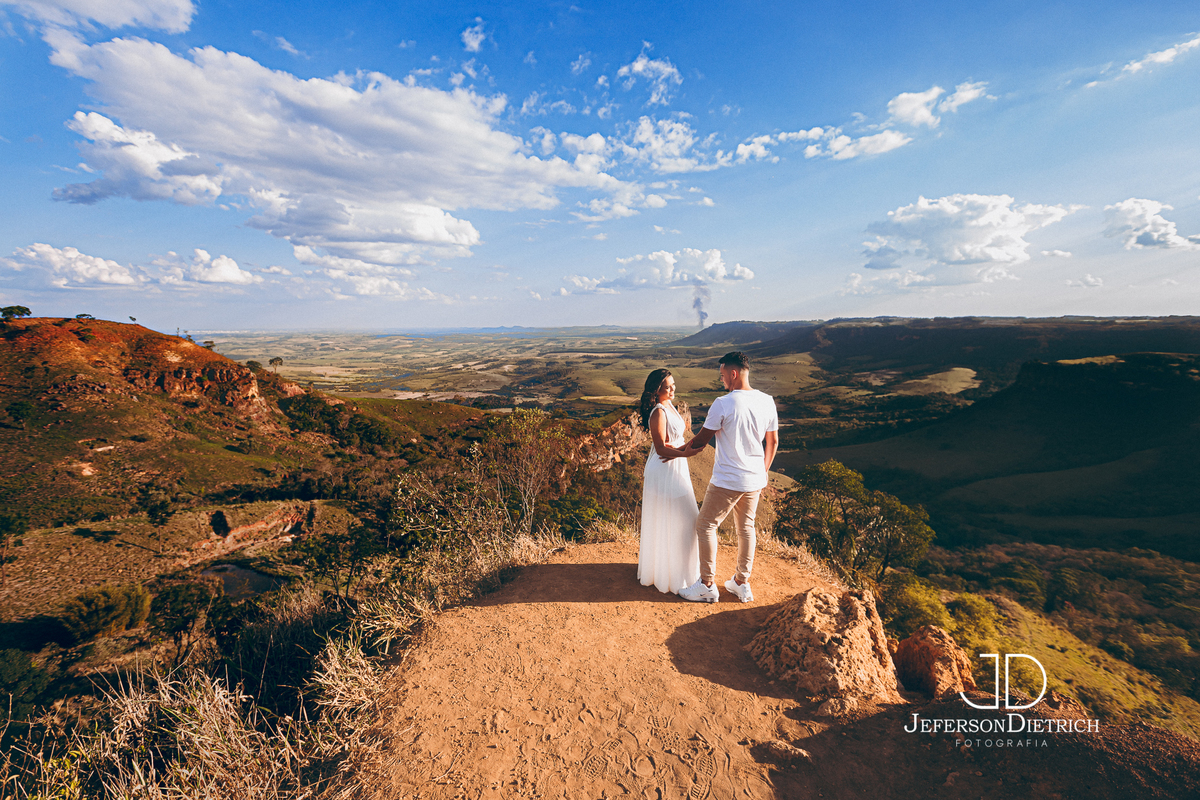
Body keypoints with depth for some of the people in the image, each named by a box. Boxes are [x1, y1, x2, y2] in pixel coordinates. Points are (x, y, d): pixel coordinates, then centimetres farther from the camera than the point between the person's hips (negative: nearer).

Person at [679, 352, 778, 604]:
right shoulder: (767, 401, 2)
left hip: (727, 481, -7)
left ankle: (707, 585, 16)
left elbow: (701, 441, -9)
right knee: (746, 528, 20)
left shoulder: (723, 404, -17)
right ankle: (742, 584, 31)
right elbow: (773, 442, 10)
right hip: (755, 480, 7)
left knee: (705, 526, 9)